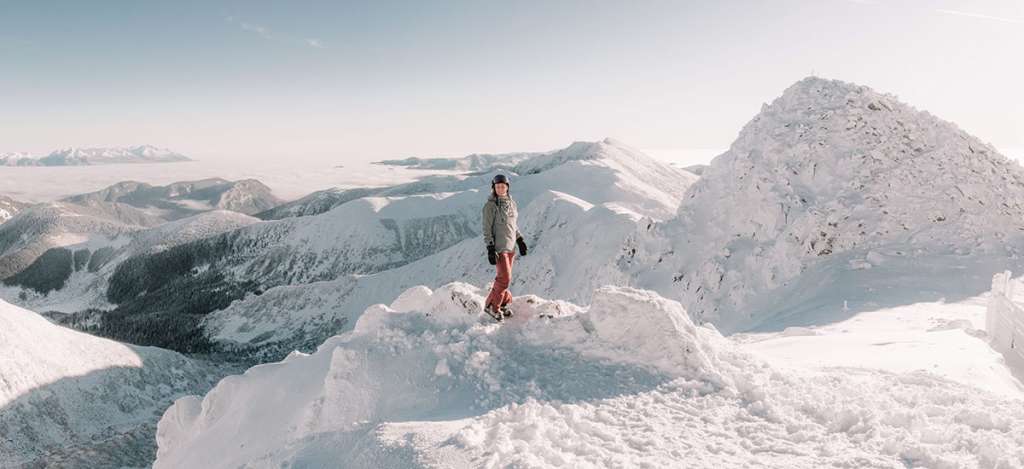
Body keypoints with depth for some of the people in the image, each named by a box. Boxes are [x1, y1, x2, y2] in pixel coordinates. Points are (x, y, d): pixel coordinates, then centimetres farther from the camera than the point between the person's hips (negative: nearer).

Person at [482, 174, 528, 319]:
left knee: (504, 277, 12)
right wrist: (490, 249, -17)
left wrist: (520, 240, 14)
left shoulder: (511, 203, 8)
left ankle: (502, 303, 27)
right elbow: (487, 229, -12)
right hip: (499, 247, -6)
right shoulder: (490, 206, -11)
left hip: (511, 246, 6)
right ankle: (491, 306, 7)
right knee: (505, 278, -7)